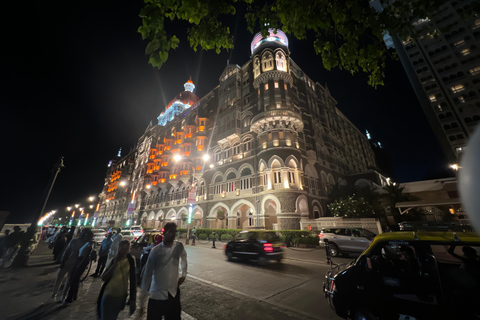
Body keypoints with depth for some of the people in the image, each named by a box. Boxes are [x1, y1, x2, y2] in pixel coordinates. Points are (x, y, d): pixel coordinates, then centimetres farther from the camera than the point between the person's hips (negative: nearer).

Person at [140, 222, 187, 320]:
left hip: (174, 293, 3)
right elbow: (147, 274, -6)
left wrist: (183, 274, 9)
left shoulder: (179, 246, -7)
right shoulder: (155, 251, -14)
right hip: (157, 294, -2)